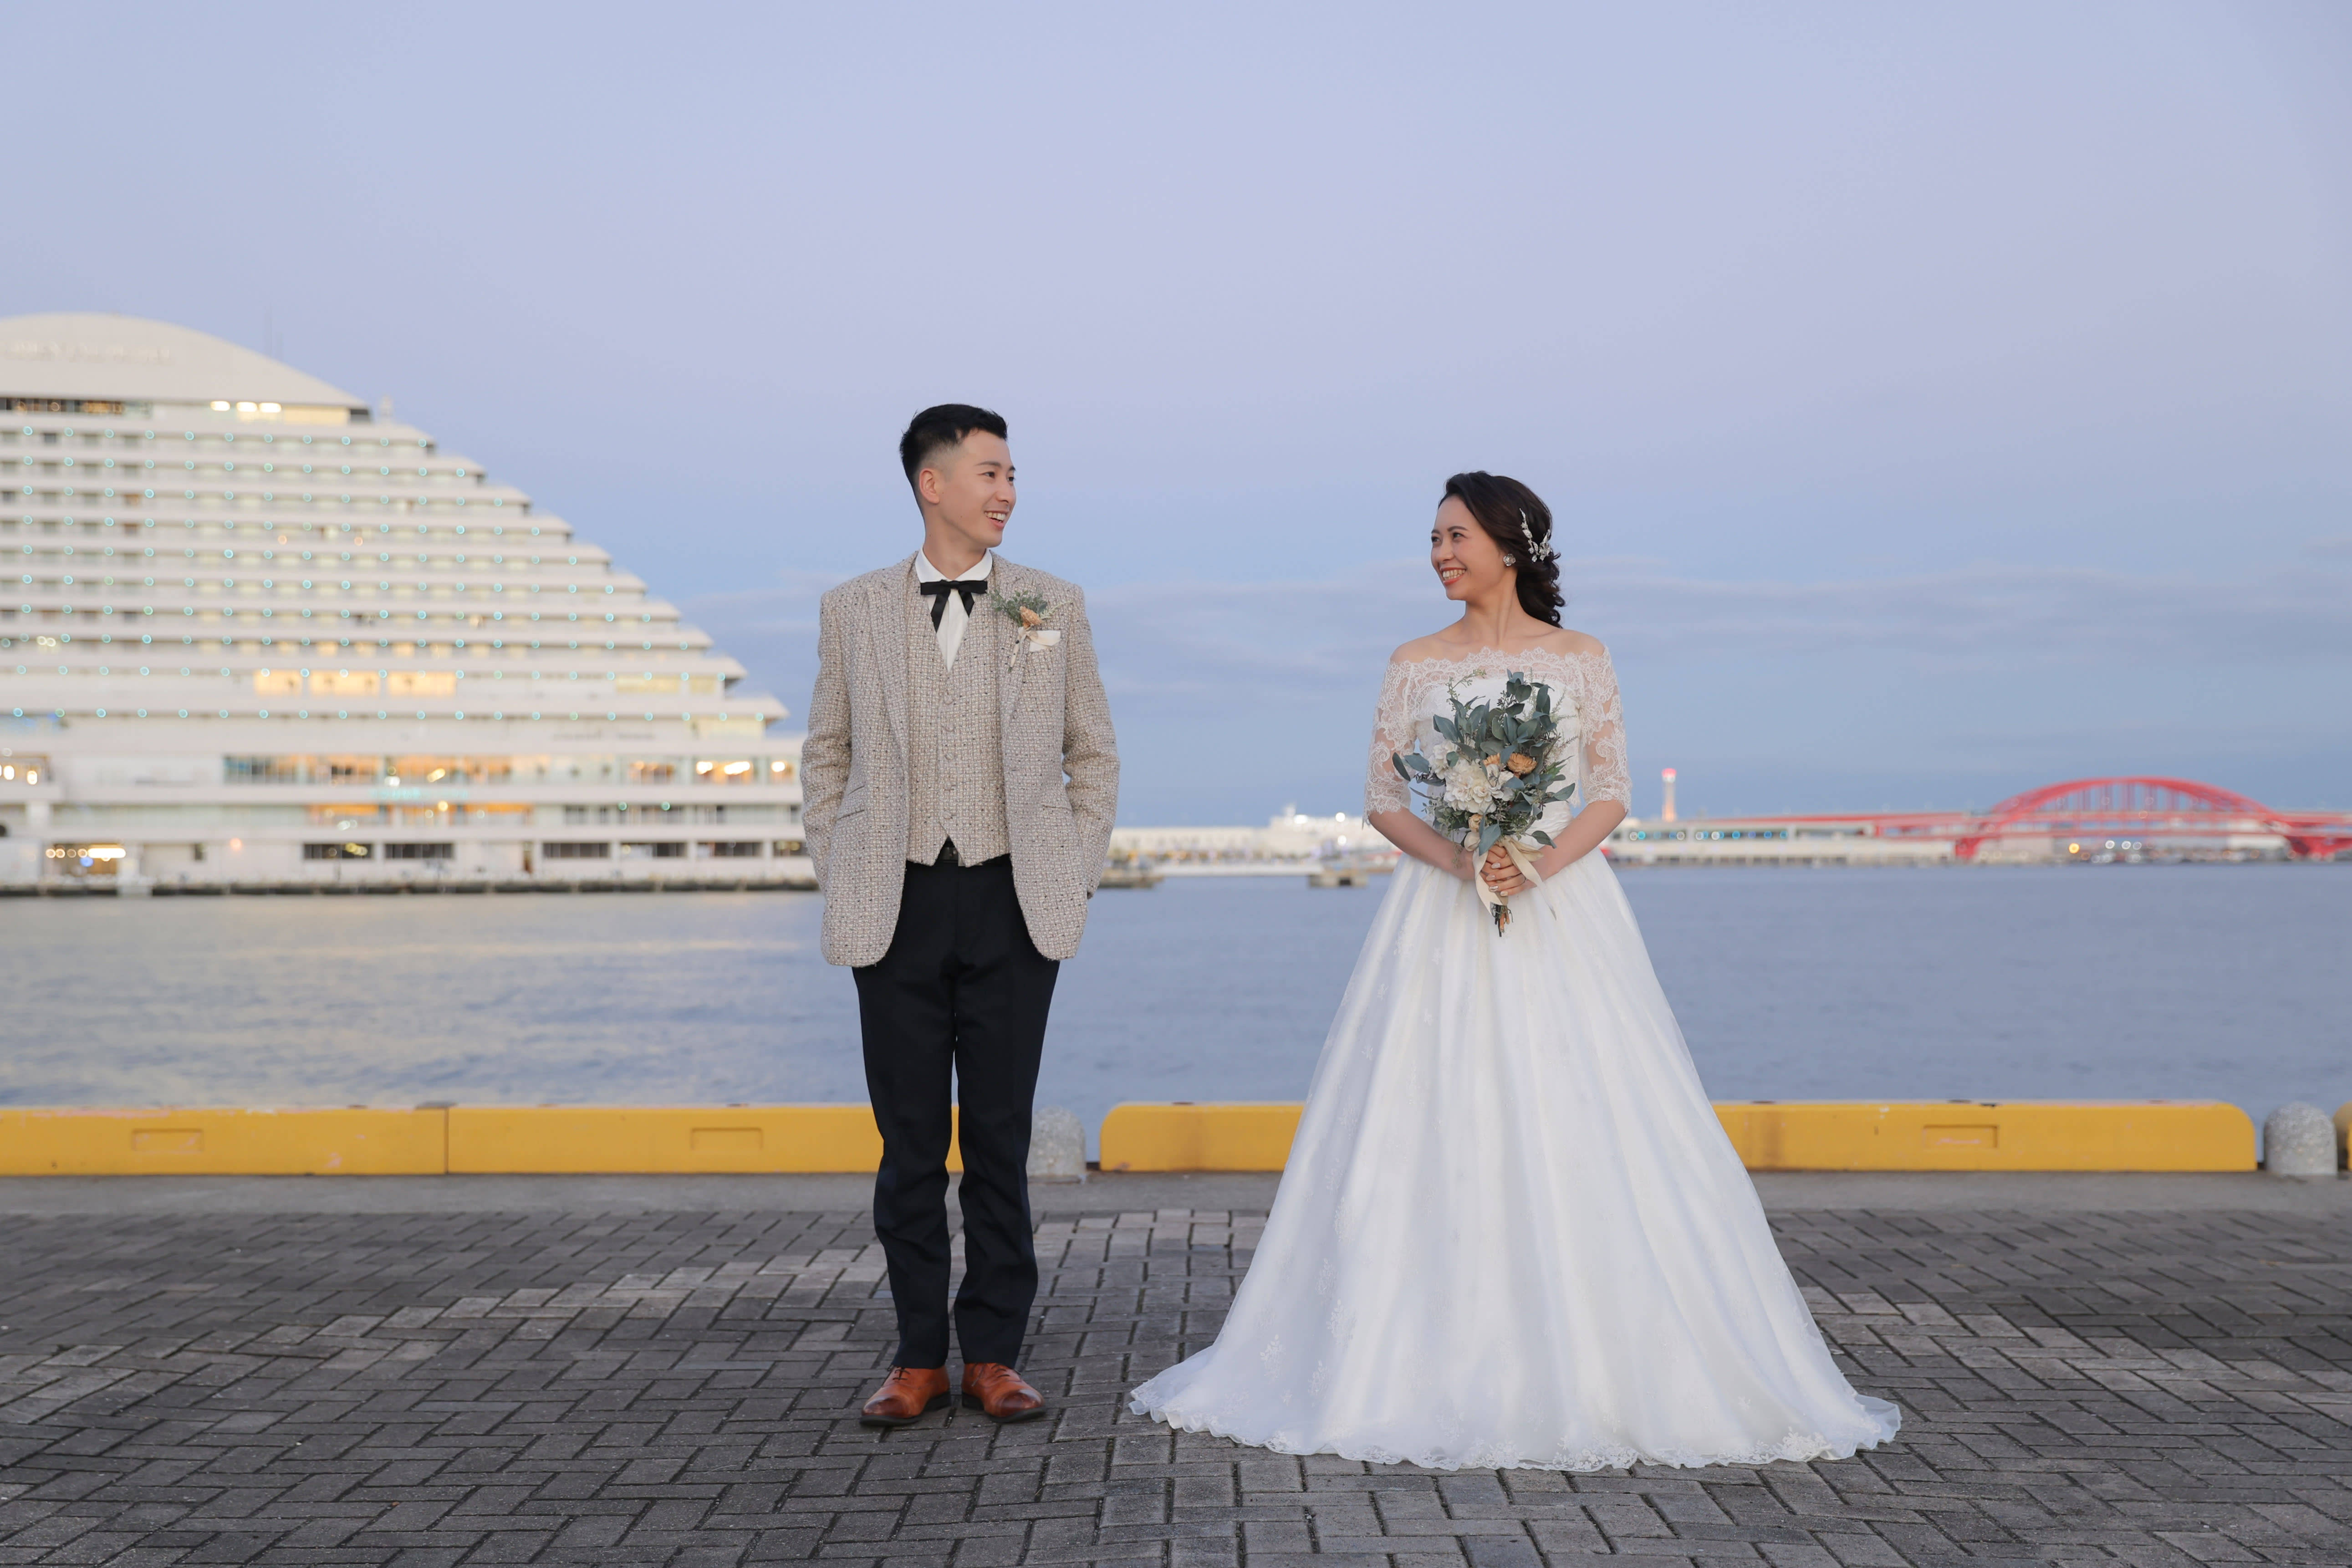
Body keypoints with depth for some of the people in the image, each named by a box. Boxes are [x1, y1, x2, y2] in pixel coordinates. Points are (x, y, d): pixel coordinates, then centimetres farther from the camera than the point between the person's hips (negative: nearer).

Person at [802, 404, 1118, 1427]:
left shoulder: (1054, 605, 7)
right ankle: (918, 1358, 14)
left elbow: (1094, 755, 12)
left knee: (1000, 1138, 3)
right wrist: (840, 878, 4)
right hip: (899, 904, 0)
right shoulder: (852, 610, 6)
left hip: (1013, 902, 0)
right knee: (910, 1141, 4)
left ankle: (994, 1354, 12)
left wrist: (1076, 880, 4)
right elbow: (826, 756, 13)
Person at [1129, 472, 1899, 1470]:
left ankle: (1588, 1371, 5)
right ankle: (1436, 1367, 5)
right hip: (1441, 916, 1)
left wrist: (1540, 864, -14)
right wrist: (1457, 860, -11)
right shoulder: (1416, 664, 8)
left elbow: (1611, 794, 3)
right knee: (1435, 1136, -3)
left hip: (1561, 908, -1)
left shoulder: (1581, 660, 5)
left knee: (1575, 1137, -4)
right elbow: (1381, 798, 6)